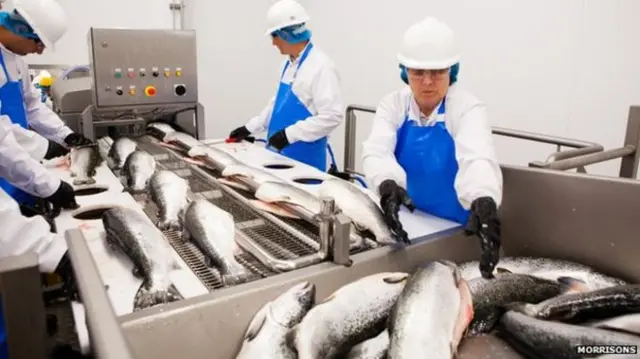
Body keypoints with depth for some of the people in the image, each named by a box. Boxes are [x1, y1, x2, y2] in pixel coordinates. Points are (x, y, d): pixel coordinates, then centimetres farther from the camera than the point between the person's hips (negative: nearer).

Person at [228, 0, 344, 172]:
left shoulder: (321, 67, -17)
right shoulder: (290, 64, 11)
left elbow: (332, 116, -23)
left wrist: (290, 134, -27)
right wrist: (249, 128, 17)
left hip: (304, 156, -8)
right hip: (281, 152, 8)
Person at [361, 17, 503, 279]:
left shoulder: (468, 108, -13)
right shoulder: (393, 104, -5)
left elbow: (477, 158, -30)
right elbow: (377, 151, -21)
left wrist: (484, 203, -51)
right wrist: (388, 186, -43)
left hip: (454, 230, -2)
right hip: (405, 222, 2)